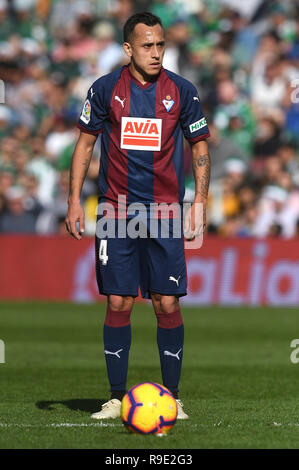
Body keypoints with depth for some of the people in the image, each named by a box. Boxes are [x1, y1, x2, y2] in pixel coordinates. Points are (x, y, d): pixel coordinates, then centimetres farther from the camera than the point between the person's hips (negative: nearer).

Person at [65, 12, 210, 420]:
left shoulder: (182, 91, 1)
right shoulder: (105, 90, 1)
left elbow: (200, 146, 8)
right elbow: (85, 143, 8)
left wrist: (200, 202, 0)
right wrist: (74, 201, 2)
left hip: (166, 215, 0)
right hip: (116, 212, 0)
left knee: (167, 304, -3)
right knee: (118, 303, 0)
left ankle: (172, 398, 6)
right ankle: (117, 398, 8)